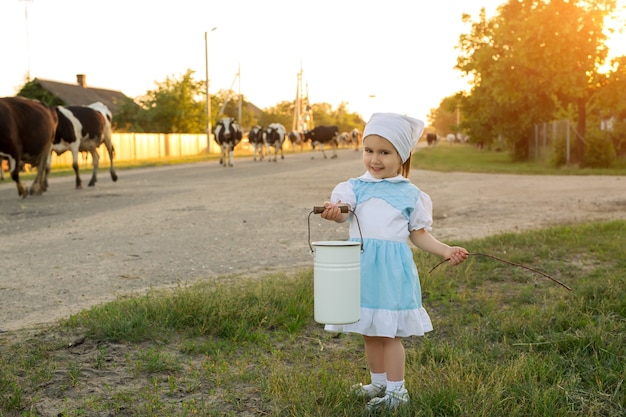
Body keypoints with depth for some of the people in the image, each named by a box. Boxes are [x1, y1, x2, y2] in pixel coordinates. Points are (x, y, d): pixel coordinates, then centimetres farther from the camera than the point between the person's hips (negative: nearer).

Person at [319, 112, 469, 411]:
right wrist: (333, 211, -38)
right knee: (369, 331, 14)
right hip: (361, 265, 3)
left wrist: (446, 251, -3)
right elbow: (342, 210, -14)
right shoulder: (355, 187, 5)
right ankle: (378, 384, 31)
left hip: (393, 269, -3)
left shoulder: (411, 194, 2)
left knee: (389, 331, 0)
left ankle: (396, 391, 14)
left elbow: (420, 234, 9)